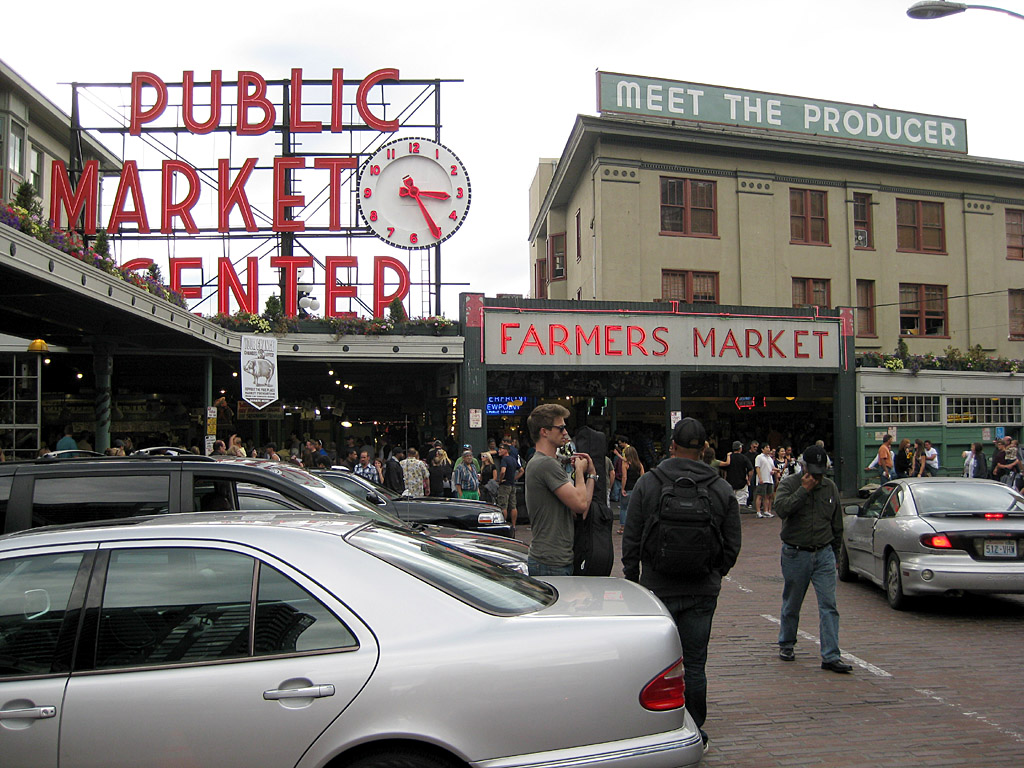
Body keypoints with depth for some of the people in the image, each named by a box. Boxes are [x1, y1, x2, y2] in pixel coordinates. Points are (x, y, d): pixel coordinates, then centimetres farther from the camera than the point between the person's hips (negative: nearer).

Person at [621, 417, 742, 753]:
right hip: (703, 592, 2)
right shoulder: (722, 489, 0)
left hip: (658, 589, -1)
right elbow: (732, 545, 6)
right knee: (694, 665, 9)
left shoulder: (647, 483, -5)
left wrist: (632, 580, 11)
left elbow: (631, 540, -2)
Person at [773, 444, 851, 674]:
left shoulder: (830, 487, 8)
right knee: (791, 604, 10)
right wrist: (804, 489, -22)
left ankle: (830, 656, -4)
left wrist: (834, 552, 18)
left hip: (824, 554, 3)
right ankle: (786, 644, 30)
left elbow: (837, 524, 18)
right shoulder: (789, 484, -5)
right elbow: (781, 508, -25)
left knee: (829, 605, -5)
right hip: (796, 554, -3)